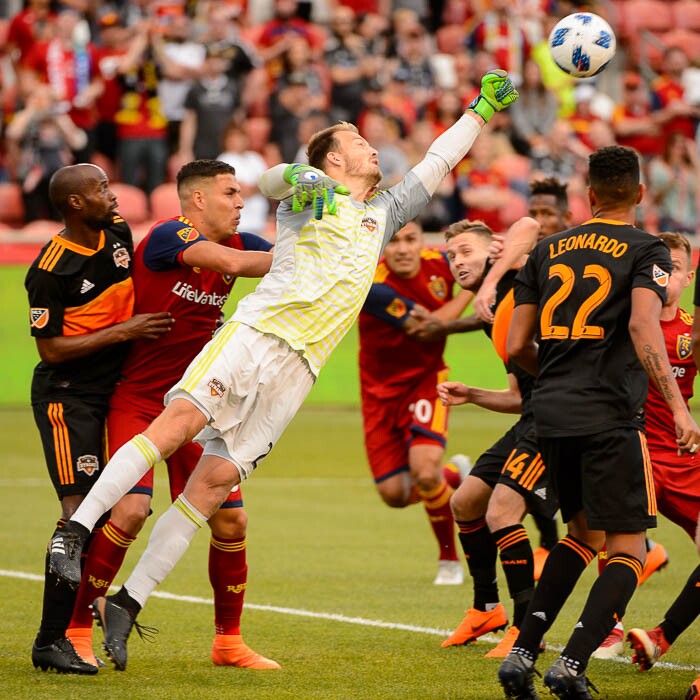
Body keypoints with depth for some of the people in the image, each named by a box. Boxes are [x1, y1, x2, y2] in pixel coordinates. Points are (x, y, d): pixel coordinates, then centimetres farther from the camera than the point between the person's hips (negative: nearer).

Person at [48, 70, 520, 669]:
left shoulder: (383, 213, 26)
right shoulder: (309, 194, 11)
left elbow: (437, 163, 34)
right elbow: (271, 181, -9)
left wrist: (482, 109, 36)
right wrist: (296, 175, -30)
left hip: (298, 367, 4)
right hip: (254, 329, -4)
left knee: (214, 482, -5)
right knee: (179, 420, -26)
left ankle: (127, 604, -6)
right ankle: (75, 532, -24)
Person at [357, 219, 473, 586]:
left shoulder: (439, 262, -11)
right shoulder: (373, 285, -24)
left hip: (426, 378, 1)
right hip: (381, 388, 0)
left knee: (424, 471, -22)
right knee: (394, 494, 0)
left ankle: (449, 558, 2)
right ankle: (453, 476, 34)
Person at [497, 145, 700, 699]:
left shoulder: (548, 250, 13)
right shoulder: (646, 250, -1)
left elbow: (516, 346, 11)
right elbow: (642, 326, -19)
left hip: (551, 415, 6)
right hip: (610, 416, -6)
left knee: (584, 531, 22)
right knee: (628, 548, 3)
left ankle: (522, 653, 10)